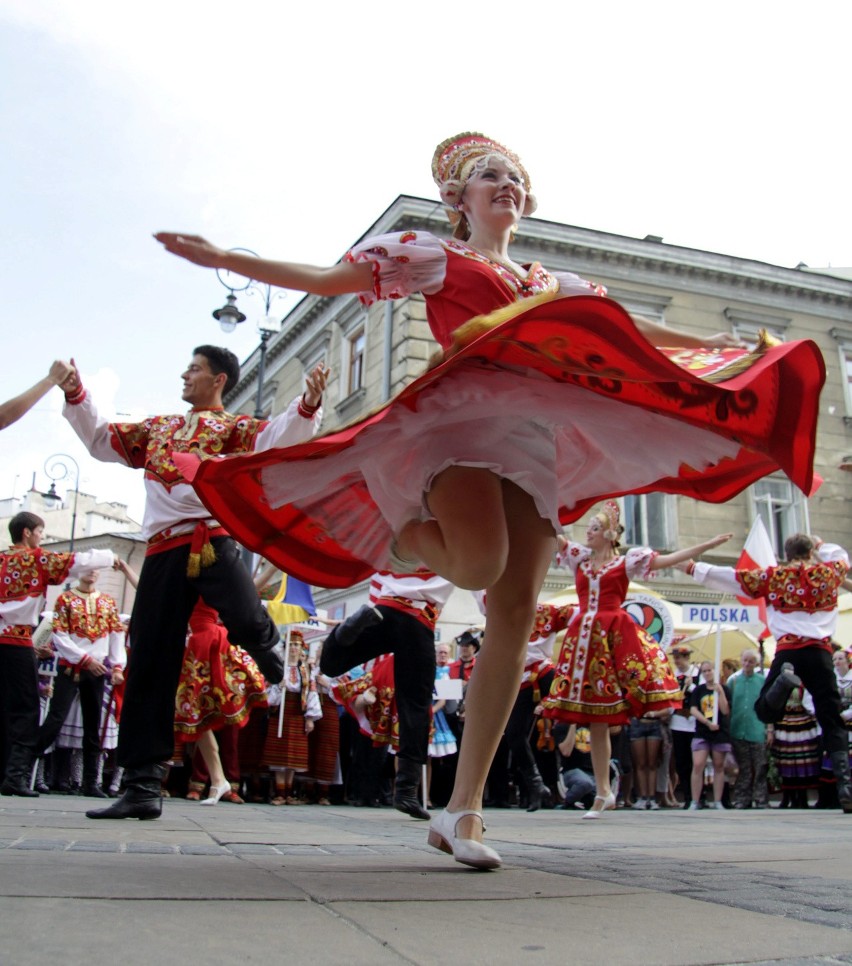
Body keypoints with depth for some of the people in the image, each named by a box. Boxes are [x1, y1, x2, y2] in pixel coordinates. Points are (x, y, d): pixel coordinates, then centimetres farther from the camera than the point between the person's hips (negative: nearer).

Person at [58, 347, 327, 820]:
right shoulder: (157, 427, 29)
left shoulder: (233, 426, 13)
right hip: (162, 550, 5)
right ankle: (142, 784, 8)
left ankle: (264, 642, 11)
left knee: (245, 621, -31)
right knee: (149, 663, 1)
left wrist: (306, 404, -25)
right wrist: (75, 395, 27)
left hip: (213, 540, -4)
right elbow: (101, 440, 36)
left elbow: (276, 438, -7)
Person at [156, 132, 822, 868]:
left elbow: (631, 331, 33)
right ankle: (405, 537, 4)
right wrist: (224, 259, 0)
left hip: (534, 434, 5)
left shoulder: (553, 284, 28)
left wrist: (735, 347, 34)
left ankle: (464, 808, -4)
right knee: (480, 563, -35)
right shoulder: (430, 255, 14)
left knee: (516, 615, -8)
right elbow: (323, 279, 9)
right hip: (459, 411, -5)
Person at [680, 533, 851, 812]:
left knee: (765, 711, 6)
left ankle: (785, 679, -26)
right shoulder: (829, 572, 12)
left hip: (788, 650, -1)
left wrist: (693, 569, 20)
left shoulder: (773, 576, 9)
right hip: (820, 651, 1)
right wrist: (816, 544, 45)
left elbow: (730, 577, 12)